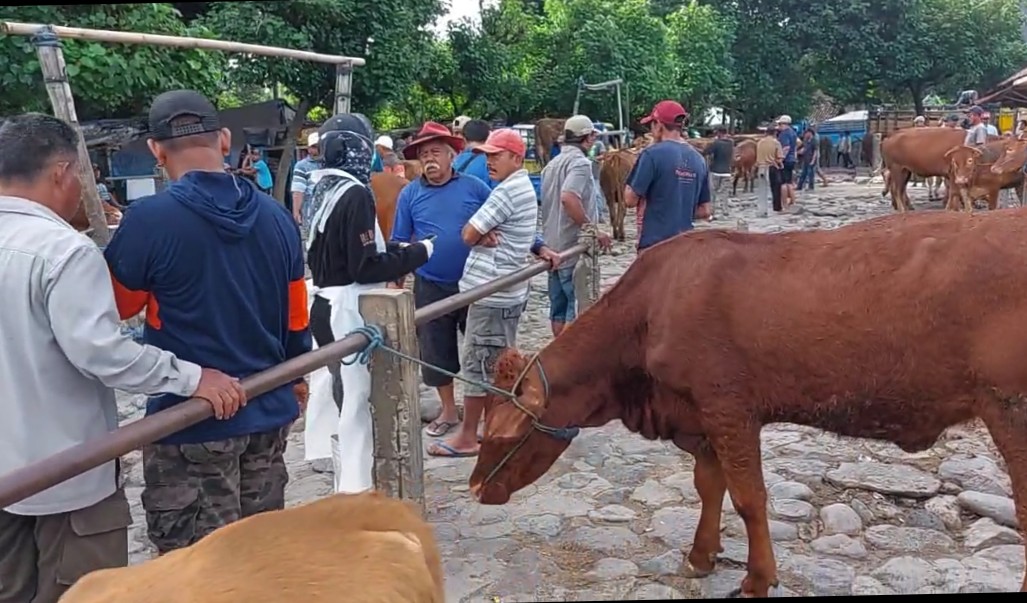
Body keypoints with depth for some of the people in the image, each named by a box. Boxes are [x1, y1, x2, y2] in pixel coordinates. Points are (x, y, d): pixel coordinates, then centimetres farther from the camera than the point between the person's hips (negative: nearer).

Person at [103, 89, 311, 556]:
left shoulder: (149, 220, -16)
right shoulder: (276, 216, 1)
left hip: (190, 419, -6)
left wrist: (116, 247, 17)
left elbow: (115, 306, 0)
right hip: (268, 411, 6)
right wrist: (296, 375, 25)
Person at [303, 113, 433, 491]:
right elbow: (366, 267, -20)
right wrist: (418, 252, -11)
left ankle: (344, 478, 34)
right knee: (355, 397, -3)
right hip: (348, 311, -9)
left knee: (333, 390, 19)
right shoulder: (355, 194, -19)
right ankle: (354, 487, 5)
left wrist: (396, 252, 10)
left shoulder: (324, 189, 7)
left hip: (324, 305, 9)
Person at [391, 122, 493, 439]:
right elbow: (399, 243, 5)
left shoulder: (475, 187, -4)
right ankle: (449, 411, 28)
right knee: (436, 351, 9)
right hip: (430, 287, 1)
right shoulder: (410, 194, -1)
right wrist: (395, 281, 2)